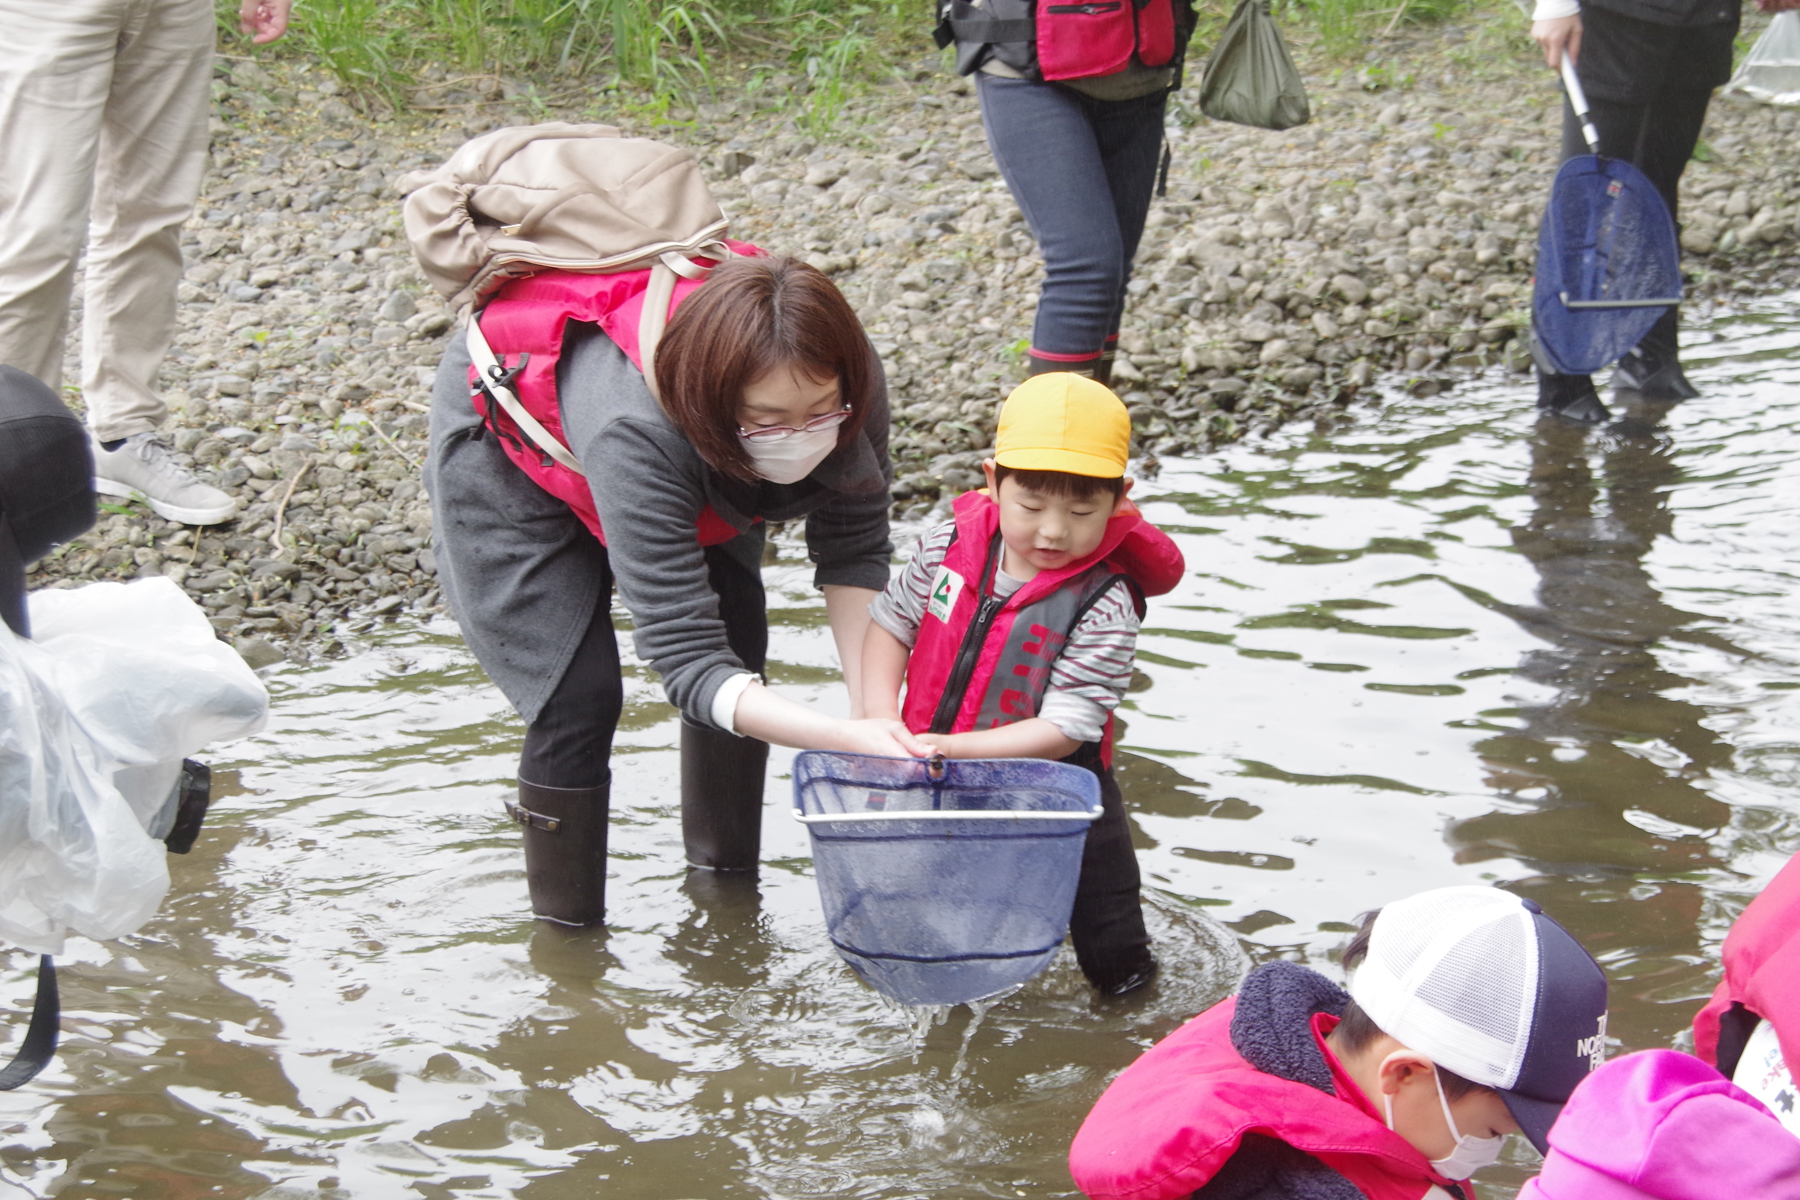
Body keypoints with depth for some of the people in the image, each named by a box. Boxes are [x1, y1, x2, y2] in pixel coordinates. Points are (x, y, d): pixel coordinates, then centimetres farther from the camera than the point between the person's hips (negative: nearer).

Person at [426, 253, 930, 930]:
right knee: (579, 692, -13)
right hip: (507, 449, -5)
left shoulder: (848, 388, -33)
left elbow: (854, 552, -17)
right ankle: (566, 934, 2)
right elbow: (684, 657, -47)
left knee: (739, 650, 2)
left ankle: (725, 877, 21)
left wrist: (872, 706, -32)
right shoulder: (637, 433, -47)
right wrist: (846, 738, -59)